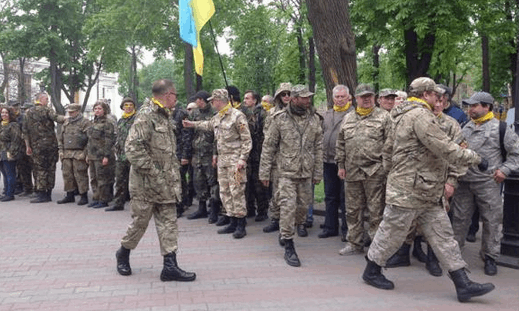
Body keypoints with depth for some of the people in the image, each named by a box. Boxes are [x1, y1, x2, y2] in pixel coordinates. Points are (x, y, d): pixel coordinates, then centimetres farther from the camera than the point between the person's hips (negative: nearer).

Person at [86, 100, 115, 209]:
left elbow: (109, 141, -15)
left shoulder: (107, 123, -10)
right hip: (92, 156, 9)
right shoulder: (94, 122, 16)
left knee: (102, 179, -3)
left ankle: (103, 200, 4)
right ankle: (96, 199, 22)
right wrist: (88, 154, 18)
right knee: (93, 179, 13)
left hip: (102, 156, -9)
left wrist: (106, 156, -20)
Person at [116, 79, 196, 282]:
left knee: (168, 222, 5)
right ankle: (123, 254, 30)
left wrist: (174, 177, 15)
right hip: (146, 183, -8)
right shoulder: (146, 116, -15)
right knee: (140, 220, 6)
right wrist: (154, 174, -22)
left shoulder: (164, 117, 14)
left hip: (166, 183, 8)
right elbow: (132, 149, -24)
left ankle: (170, 265, 7)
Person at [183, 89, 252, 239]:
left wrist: (243, 158, -18)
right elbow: (208, 125, 37)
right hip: (221, 159, 8)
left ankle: (241, 225, -2)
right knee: (224, 192, 9)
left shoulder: (237, 116, -11)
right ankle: (233, 222, 18)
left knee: (237, 192, -8)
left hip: (235, 160, -8)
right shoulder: (217, 117, 13)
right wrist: (192, 124, 41)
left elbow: (247, 139, -12)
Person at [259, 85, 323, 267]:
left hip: (306, 173, 4)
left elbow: (318, 148, 11)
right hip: (286, 172, -4)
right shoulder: (280, 119, -5)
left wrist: (318, 173, 9)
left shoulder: (314, 120, 6)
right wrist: (265, 173, -3)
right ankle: (288, 246, 1)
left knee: (302, 206, 12)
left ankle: (285, 232, 37)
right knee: (288, 207, -9)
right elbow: (268, 147, -2)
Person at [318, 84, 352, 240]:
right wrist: (321, 155, 13)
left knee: (345, 197, 1)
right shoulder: (327, 114, 15)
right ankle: (330, 227, 22)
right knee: (330, 196, 13)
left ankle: (347, 229, 11)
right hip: (328, 161, 6)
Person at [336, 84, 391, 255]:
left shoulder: (383, 116, 1)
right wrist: (341, 165, 12)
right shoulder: (348, 119, 15)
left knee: (375, 209, -1)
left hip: (375, 172, -5)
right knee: (353, 209, 11)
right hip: (352, 171, 5)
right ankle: (354, 243, 23)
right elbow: (340, 144, 18)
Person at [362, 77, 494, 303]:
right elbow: (444, 148, -22)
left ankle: (463, 284, 7)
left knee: (442, 235, 6)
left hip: (426, 194, 10)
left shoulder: (402, 116, 16)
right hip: (409, 190, -10)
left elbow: (388, 148, 22)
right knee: (392, 232, 6)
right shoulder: (420, 115, -17)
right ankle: (371, 271, 25)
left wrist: (391, 171, 27)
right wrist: (475, 159, -13)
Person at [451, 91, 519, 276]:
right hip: (463, 182, 4)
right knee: (459, 218, 12)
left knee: (492, 221, 3)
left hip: (488, 183, -4)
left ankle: (490, 257, 16)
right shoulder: (466, 127, 12)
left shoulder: (500, 128, -4)